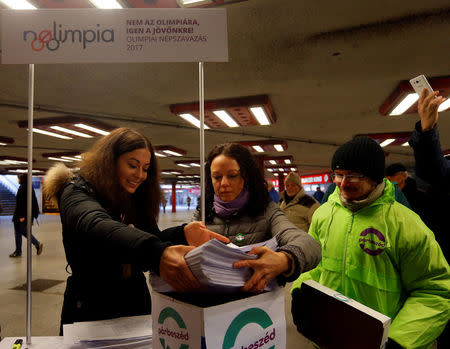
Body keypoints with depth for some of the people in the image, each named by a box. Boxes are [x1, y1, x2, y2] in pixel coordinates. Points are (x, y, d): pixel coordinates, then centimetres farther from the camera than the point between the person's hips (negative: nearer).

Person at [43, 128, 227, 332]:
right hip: (92, 310, -5)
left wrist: (183, 234, -21)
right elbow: (96, 227, -36)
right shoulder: (77, 192, -14)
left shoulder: (135, 200, 9)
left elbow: (150, 237, 0)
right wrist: (157, 254, -53)